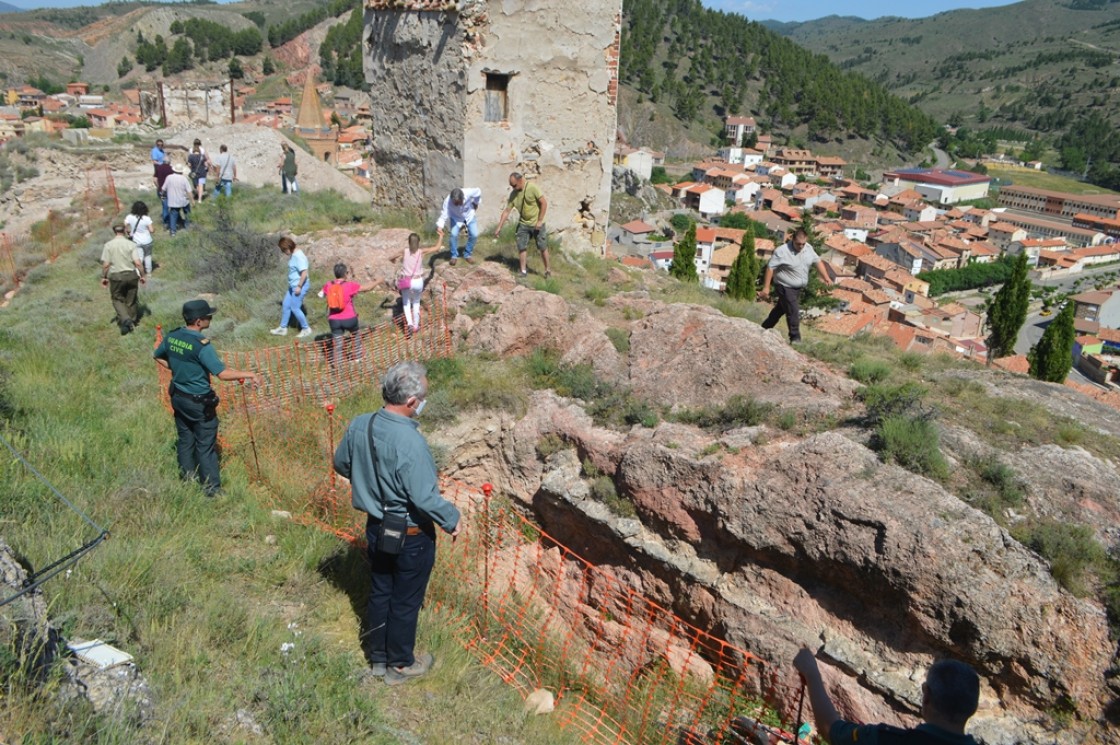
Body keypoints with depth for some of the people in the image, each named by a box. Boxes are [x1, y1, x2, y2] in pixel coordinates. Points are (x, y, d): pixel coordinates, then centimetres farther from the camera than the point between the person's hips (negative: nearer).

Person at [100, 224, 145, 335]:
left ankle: (125, 319, -10)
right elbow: (137, 263, -11)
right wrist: (142, 275, 1)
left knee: (117, 299, 13)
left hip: (116, 276, -1)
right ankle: (133, 321, 29)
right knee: (131, 300, 16)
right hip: (131, 275, 1)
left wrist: (104, 277, 5)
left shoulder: (108, 245, -5)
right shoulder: (131, 244, -6)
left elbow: (105, 264, -7)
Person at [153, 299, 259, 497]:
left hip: (178, 397, 7)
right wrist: (246, 374, -17)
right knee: (205, 446, 3)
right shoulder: (201, 345, -26)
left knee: (185, 439, 21)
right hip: (199, 402, -7)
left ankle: (187, 477, 36)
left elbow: (157, 356, 16)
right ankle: (212, 488, 12)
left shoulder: (172, 336, -3)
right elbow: (223, 373, -28)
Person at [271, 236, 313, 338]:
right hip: (293, 286, 10)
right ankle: (282, 328, 26)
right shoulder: (293, 255, 7)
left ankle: (306, 329, 14)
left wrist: (299, 286, -22)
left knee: (295, 308, -1)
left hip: (299, 286, -10)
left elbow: (304, 273, -26)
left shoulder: (298, 256, -22)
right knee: (286, 306, 15)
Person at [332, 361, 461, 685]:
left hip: (376, 527, 7)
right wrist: (452, 520, -11)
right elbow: (425, 497, -28)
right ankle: (400, 665, 33)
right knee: (406, 601, 14)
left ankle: (378, 657, 41)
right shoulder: (410, 441, -32)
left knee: (379, 593, 23)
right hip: (411, 536, -6)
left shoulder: (359, 425, -10)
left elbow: (341, 464, 8)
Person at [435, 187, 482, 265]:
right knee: (454, 234, -21)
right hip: (456, 217, -1)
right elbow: (444, 215, -37)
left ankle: (467, 255, 11)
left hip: (469, 215, 1)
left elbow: (478, 192, -16)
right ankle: (454, 256, 2)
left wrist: (475, 203, -2)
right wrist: (439, 226, -54)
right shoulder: (447, 201, -38)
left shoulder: (469, 193, -38)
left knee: (474, 234, -12)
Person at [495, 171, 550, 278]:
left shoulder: (532, 188, -19)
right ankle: (523, 271, 11)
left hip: (537, 224, -4)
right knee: (522, 247, 0)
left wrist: (540, 220, -17)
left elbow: (544, 203, -16)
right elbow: (506, 211, -1)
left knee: (543, 247, 5)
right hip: (523, 224, 4)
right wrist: (499, 228, -3)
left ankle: (547, 270, 20)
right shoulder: (513, 194, -5)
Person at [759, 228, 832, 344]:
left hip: (798, 288, 7)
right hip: (785, 287, -7)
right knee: (793, 312, -9)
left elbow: (818, 261, 12)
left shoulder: (808, 248, -1)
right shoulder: (782, 251, -21)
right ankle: (795, 338, 4)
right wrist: (766, 288, -22)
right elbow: (770, 268, -20)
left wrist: (826, 277, 6)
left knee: (781, 309, 19)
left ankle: (764, 329, 35)